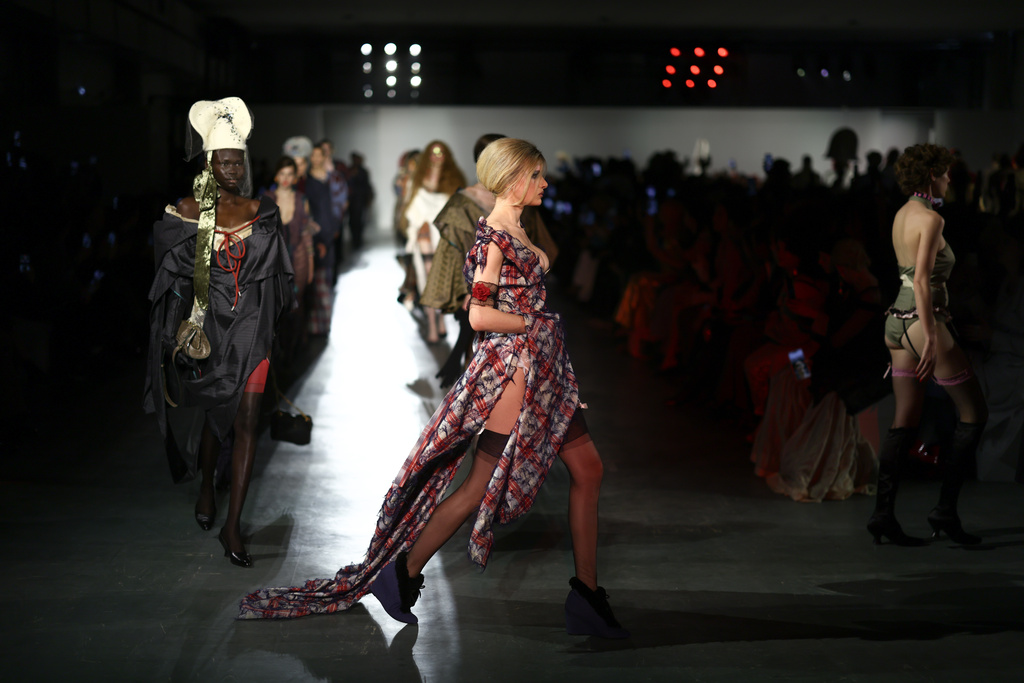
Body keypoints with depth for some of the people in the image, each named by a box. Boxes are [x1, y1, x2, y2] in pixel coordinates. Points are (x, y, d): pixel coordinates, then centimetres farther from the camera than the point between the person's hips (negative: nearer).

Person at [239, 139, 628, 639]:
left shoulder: (516, 232, 14)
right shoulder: (492, 238, -14)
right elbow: (480, 316, -21)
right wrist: (534, 322, -11)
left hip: (543, 368, 9)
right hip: (511, 365, -9)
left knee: (588, 469, 6)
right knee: (484, 484, -3)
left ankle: (587, 595, 10)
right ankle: (404, 575, 11)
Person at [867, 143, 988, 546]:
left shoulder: (901, 215, 13)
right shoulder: (931, 219, -14)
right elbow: (921, 281, -22)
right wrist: (932, 339, -24)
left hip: (899, 320, 9)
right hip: (923, 322, -9)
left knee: (905, 422, 8)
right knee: (974, 412, 3)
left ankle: (883, 514, 4)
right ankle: (945, 510, 2)